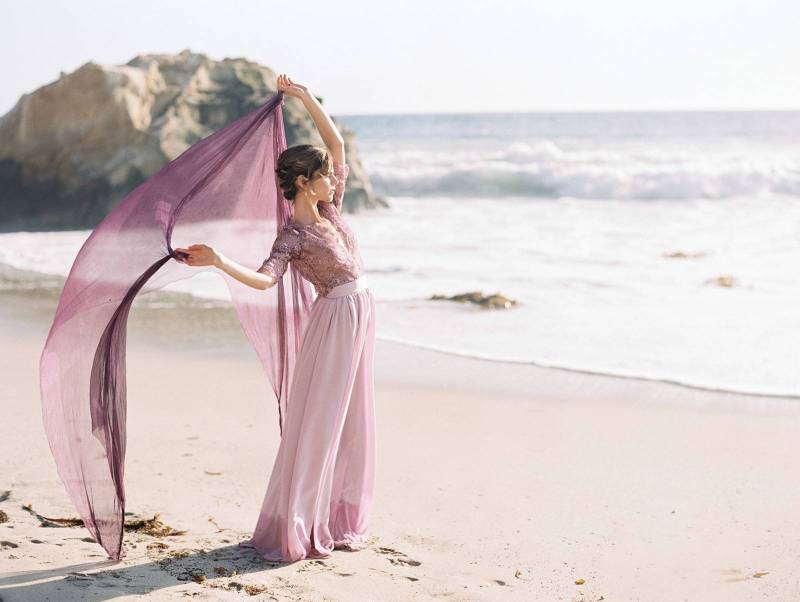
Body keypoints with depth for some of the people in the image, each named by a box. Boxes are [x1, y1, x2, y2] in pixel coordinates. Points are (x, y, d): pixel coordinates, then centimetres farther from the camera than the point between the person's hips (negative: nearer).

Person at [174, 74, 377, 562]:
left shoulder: (330, 209, 8)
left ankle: (338, 520, 20)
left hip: (360, 314, 8)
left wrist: (306, 97, 10)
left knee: (351, 421, 12)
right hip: (336, 317, -8)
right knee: (317, 421, -7)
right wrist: (218, 261, -42)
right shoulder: (292, 236, -13)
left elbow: (337, 142, 13)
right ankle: (294, 528, -4)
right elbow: (264, 279, -28)